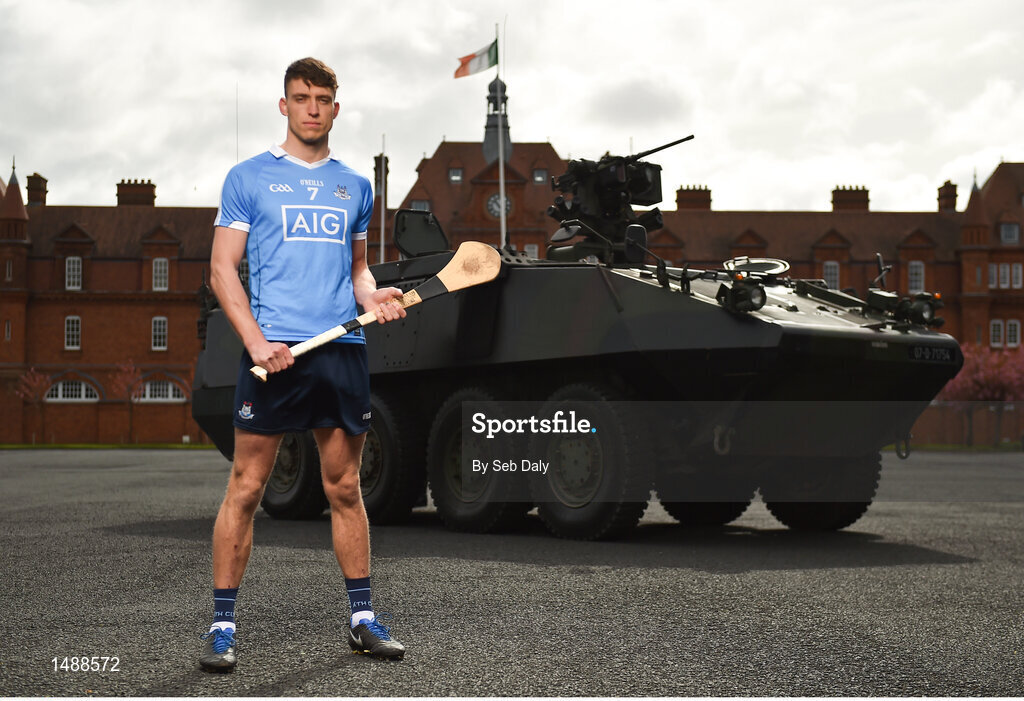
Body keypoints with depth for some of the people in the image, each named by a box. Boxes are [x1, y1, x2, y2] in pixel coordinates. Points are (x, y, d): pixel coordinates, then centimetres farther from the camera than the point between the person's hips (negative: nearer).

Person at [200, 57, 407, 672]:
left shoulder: (355, 186, 17)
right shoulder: (249, 178, 5)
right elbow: (223, 268, 1)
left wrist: (373, 297, 0)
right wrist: (256, 340, -12)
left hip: (344, 350, 4)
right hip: (274, 351, -3)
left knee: (345, 487, 9)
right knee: (247, 487, -3)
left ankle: (363, 618, 16)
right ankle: (222, 625, 5)